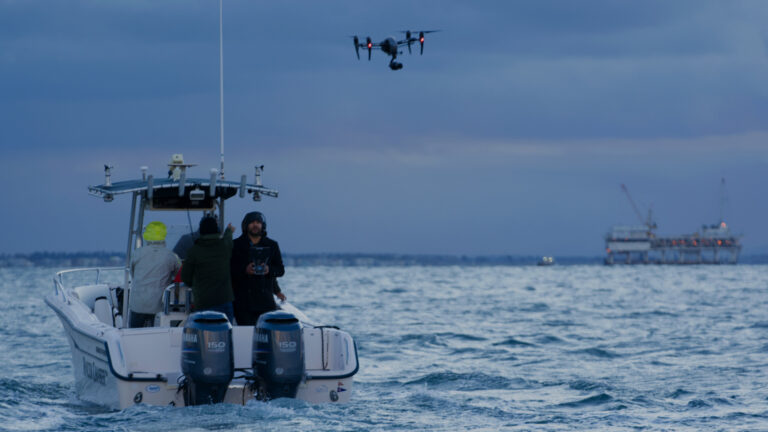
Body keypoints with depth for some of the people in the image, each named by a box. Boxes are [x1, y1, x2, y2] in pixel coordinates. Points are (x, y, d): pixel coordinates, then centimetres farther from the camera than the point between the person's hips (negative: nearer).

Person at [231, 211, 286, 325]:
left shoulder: (271, 245, 12)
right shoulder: (237, 245, 7)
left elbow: (280, 270, 11)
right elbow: (229, 269, 1)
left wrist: (269, 270, -11)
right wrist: (244, 270, -18)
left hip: (266, 301, 1)